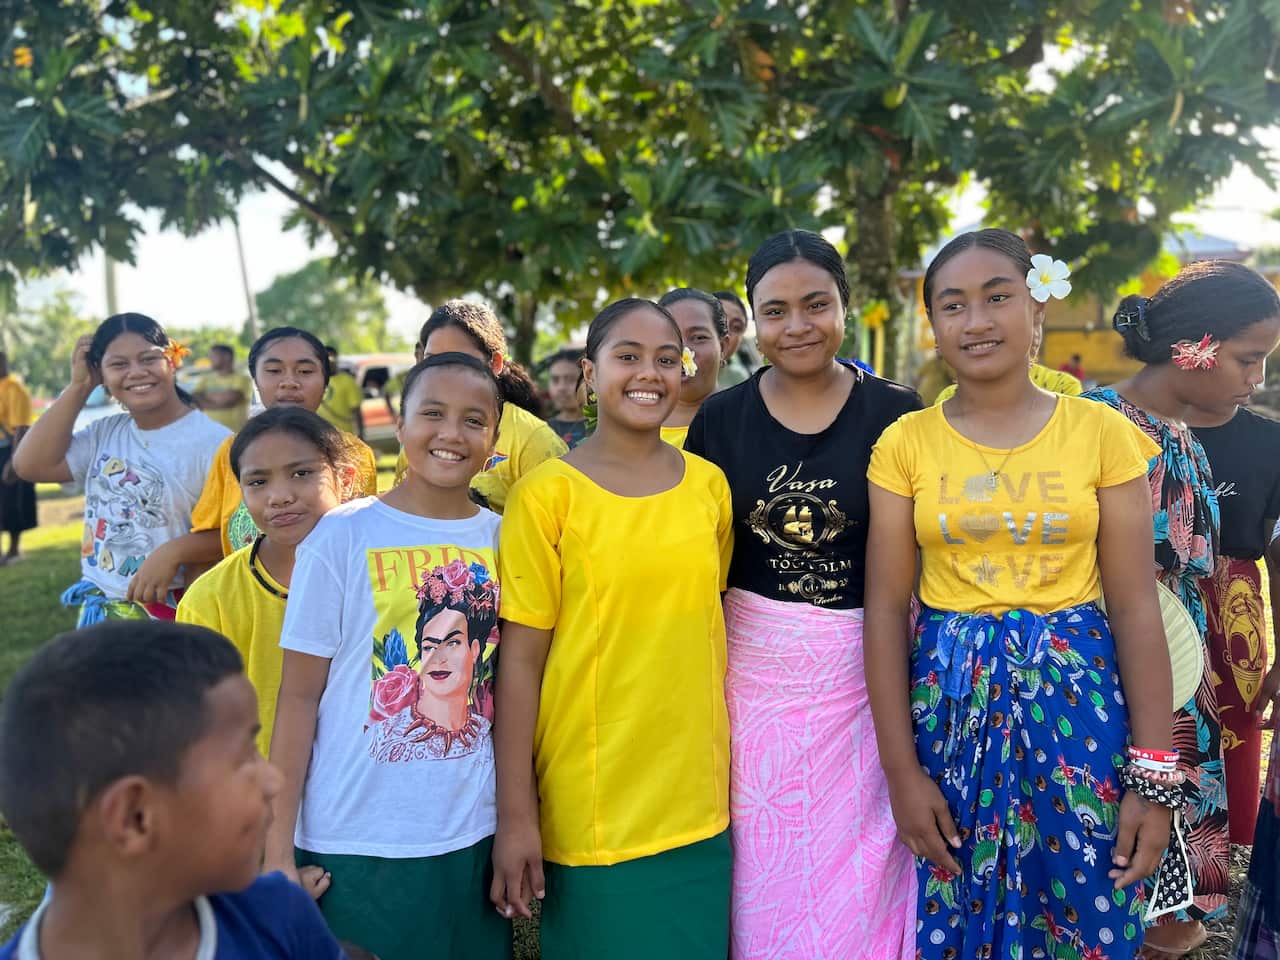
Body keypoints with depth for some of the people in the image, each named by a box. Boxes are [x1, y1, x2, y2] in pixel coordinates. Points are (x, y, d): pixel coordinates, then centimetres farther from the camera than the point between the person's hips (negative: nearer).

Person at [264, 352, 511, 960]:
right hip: (354, 845, -3)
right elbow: (299, 696, -5)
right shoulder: (341, 535, -8)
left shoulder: (505, 539, 1)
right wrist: (278, 849, -6)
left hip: (474, 840, 3)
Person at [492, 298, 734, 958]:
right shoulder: (547, 494, -8)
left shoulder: (709, 485, 3)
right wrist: (515, 816, -9)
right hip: (591, 816, -3)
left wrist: (727, 775, 12)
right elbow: (521, 657, -8)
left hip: (700, 808, 4)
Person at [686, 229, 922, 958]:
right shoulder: (721, 418, 1)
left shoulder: (895, 414, -3)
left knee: (858, 877, 8)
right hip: (752, 669, 1)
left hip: (863, 672, -1)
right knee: (762, 878, 12)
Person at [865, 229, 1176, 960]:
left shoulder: (1101, 431, -3)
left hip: (1075, 694, 0)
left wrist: (1153, 776, -6)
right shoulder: (905, 443, -2)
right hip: (949, 702, 1)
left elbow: (1136, 608, -3)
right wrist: (902, 770, -6)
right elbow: (886, 609, -2)